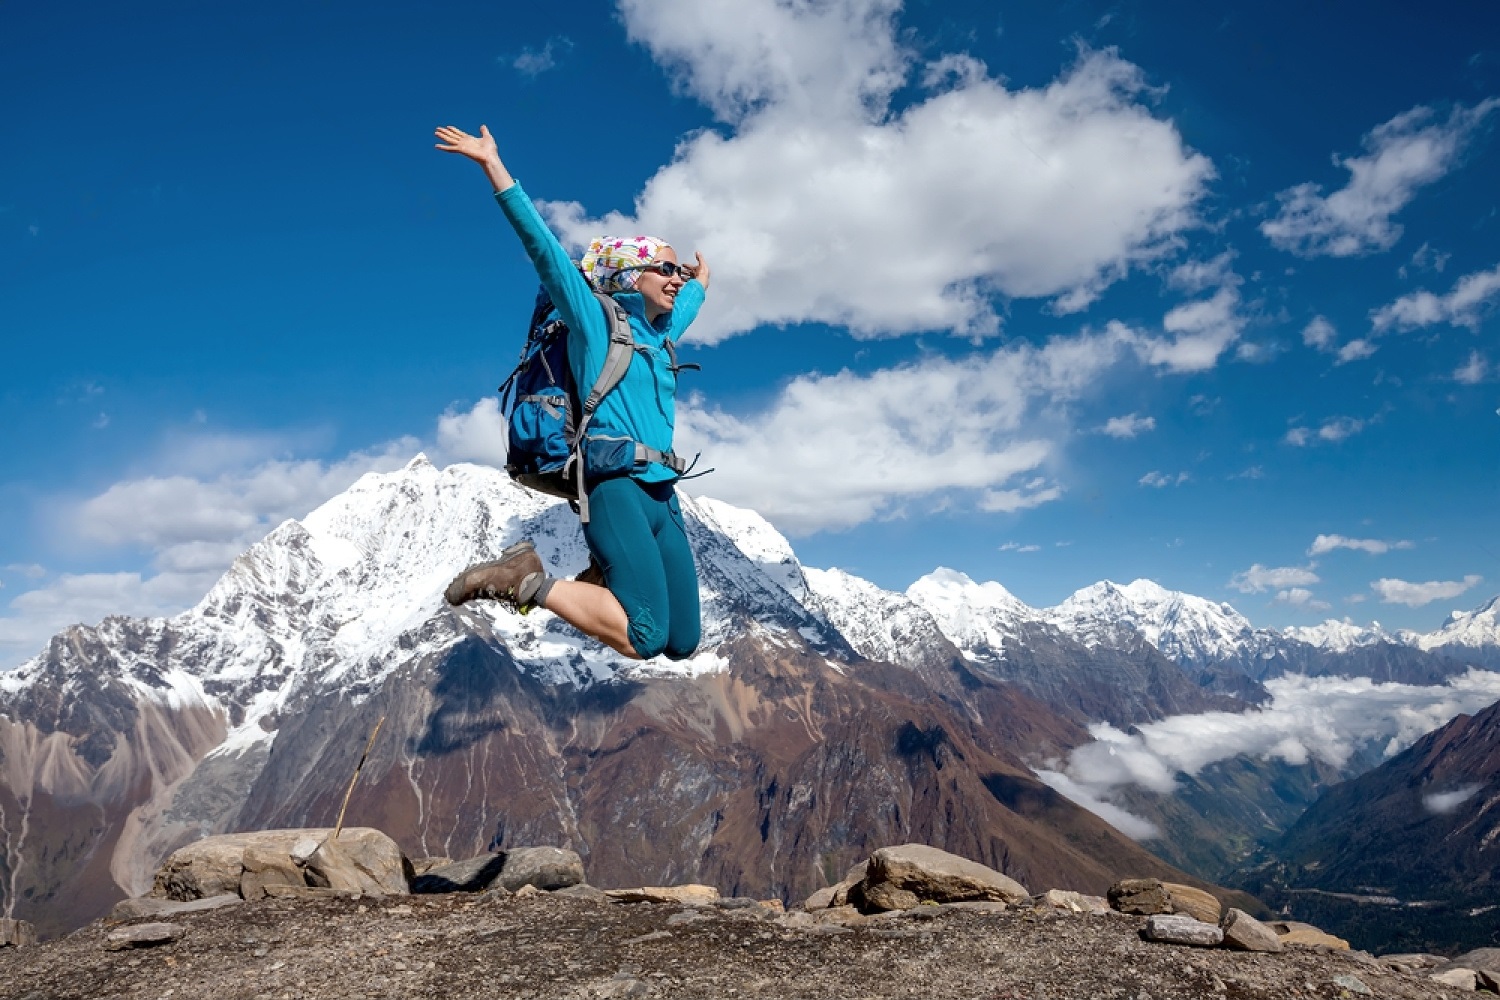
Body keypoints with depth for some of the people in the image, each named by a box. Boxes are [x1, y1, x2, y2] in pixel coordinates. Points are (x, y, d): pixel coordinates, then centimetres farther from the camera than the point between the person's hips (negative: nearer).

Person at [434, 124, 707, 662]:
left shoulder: (658, 334, 21)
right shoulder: (594, 320, 2)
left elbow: (687, 300, 45)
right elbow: (542, 246, -5)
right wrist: (493, 164, -11)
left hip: (662, 494, 8)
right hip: (617, 485, -8)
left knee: (682, 642, 1)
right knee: (644, 638, -21)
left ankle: (600, 582, 20)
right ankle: (526, 580, -6)